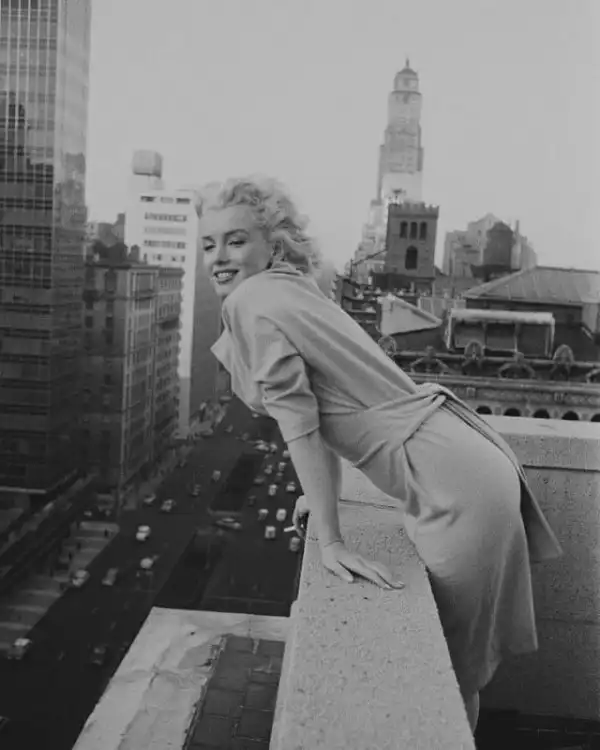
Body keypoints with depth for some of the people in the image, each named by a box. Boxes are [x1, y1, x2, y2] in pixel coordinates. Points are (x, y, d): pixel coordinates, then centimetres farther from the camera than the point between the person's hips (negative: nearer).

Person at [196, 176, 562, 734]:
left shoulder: (251, 302, -12)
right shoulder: (293, 289, 14)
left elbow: (297, 421, -17)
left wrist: (330, 542, -15)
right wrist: (325, 494, 27)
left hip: (456, 488, -9)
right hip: (466, 461, 9)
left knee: (450, 660, 12)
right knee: (445, 650, 25)